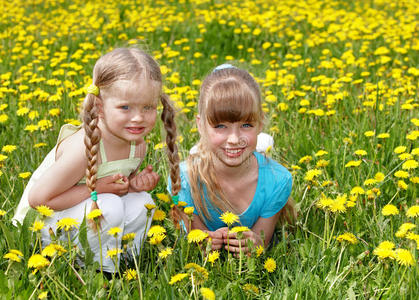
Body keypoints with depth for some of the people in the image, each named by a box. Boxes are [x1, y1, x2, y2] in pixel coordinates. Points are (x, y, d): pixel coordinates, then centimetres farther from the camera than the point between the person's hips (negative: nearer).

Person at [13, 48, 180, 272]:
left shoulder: (138, 145, -9)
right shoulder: (85, 148, -32)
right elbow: (38, 198, -27)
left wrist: (132, 185, -14)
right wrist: (96, 189, -28)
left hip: (79, 213, 7)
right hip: (42, 224, -7)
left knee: (141, 201, -14)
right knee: (110, 207, -30)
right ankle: (102, 269, -7)